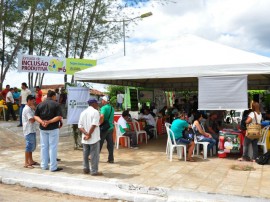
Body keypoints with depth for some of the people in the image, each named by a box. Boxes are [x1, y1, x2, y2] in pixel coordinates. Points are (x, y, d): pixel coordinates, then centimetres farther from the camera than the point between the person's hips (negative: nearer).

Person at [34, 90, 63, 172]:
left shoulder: (40, 104, 7)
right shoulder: (56, 104, -8)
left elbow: (36, 116, 3)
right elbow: (59, 117, -16)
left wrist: (41, 122, -11)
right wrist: (49, 122, -17)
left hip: (43, 128, 5)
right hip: (53, 128, -4)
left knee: (44, 146, 13)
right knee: (53, 147, 0)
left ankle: (44, 165, 20)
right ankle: (53, 167, 3)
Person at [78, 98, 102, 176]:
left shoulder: (83, 112, 10)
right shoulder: (95, 112, -10)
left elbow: (80, 126, 1)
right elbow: (94, 125, -20)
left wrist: (86, 133, -9)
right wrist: (89, 135, -13)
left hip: (85, 138, 6)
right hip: (94, 138, -6)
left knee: (86, 154, 16)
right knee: (94, 155, 1)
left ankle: (86, 169, 23)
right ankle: (94, 171, 4)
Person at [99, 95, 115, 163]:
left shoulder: (104, 107, -13)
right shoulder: (112, 108, 11)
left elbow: (102, 116, -29)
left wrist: (100, 124, -18)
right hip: (111, 127, 7)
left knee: (99, 143, 6)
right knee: (110, 143, 8)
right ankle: (111, 159, 10)